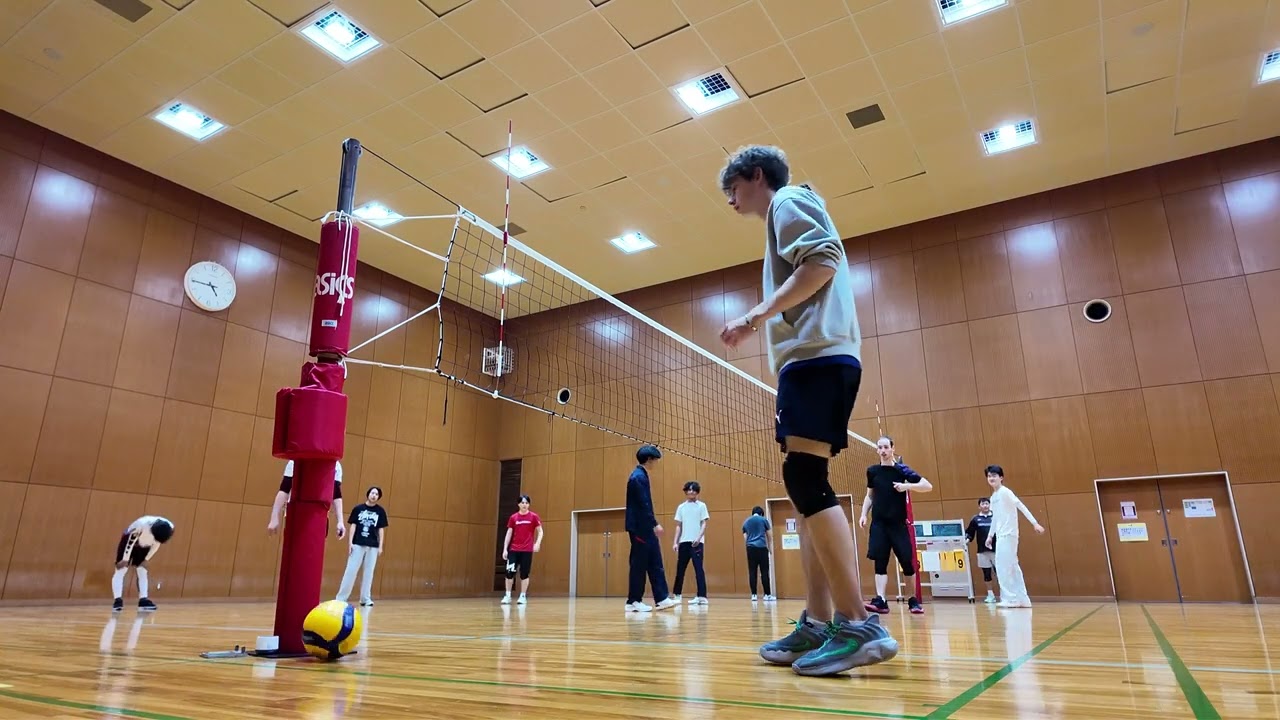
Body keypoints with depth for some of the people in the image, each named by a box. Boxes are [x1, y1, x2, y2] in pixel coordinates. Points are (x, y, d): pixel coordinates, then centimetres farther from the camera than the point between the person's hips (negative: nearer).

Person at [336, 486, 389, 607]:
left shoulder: (380, 511, 4)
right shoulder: (358, 508, 2)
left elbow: (381, 529, 6)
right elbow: (353, 526, 3)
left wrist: (381, 546, 1)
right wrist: (350, 542, -3)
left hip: (373, 546, 1)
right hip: (357, 544, -1)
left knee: (369, 572, 6)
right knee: (351, 570, -2)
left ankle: (365, 598, 14)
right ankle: (341, 597, 5)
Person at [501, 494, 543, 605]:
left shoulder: (534, 516, -1)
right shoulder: (513, 517, 4)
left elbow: (540, 531, 1)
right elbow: (509, 534, 7)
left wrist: (537, 543, -16)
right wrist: (505, 549, 1)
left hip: (527, 550, -2)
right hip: (514, 549, 2)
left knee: (524, 574, 2)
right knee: (509, 573, -2)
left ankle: (522, 596, 12)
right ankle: (507, 596, 10)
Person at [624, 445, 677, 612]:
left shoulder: (641, 475, 16)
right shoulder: (639, 476, -15)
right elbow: (643, 504, -21)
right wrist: (655, 524, -20)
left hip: (645, 528, 10)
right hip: (639, 528, -10)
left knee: (655, 563, 9)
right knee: (639, 565, -3)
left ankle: (662, 599, 11)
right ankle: (633, 602, 5)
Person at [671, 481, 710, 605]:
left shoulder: (701, 505, 3)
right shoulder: (681, 507, 12)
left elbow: (704, 524, -3)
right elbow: (678, 526, 14)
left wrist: (699, 538, -18)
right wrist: (675, 542, 5)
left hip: (697, 542, -4)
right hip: (683, 542, 4)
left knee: (698, 568, -8)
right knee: (680, 569, 9)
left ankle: (702, 596, -9)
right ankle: (677, 595, 20)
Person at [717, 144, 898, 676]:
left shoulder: (789, 200, 5)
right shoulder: (787, 217, 32)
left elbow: (824, 259, -13)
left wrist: (758, 316, -16)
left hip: (818, 357, -10)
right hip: (817, 360, 10)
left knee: (804, 478, -17)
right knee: (806, 485, 5)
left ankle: (858, 626, -18)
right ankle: (817, 625, 5)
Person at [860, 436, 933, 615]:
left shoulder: (901, 469, -3)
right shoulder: (872, 471, 6)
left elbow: (928, 486, -7)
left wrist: (907, 486, -21)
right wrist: (864, 515, 6)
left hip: (898, 523, -2)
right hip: (878, 523, 2)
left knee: (907, 563, 0)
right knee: (880, 563, -6)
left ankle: (914, 600, 18)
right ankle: (880, 601, -10)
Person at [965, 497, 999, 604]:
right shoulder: (975, 519, 7)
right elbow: (969, 533, 8)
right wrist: (966, 540, -10)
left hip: (996, 549, -2)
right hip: (982, 551, 2)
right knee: (986, 573, 7)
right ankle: (990, 595, 17)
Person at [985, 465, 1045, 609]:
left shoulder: (1005, 492, -9)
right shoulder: (993, 497, 16)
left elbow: (1022, 507, -15)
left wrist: (1035, 523, -23)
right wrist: (990, 535, 26)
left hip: (1008, 534, -8)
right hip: (1000, 535, 8)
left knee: (1002, 566, -9)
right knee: (1012, 567, 9)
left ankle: (1010, 598, -5)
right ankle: (1022, 599, 13)